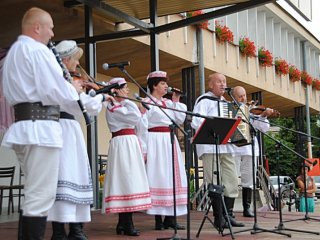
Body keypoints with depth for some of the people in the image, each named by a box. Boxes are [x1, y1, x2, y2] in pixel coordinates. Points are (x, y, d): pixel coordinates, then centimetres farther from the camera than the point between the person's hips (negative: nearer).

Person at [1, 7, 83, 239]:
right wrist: (74, 90, 4)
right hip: (41, 127, -10)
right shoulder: (37, 50, -9)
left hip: (24, 125, 10)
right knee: (41, 196, -9)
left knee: (34, 194, 16)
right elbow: (54, 91, -17)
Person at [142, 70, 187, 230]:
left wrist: (176, 102, 8)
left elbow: (180, 119, 11)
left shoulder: (168, 103, 17)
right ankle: (158, 218, -2)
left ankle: (170, 217, 10)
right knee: (158, 177, -7)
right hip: (155, 142, -7)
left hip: (170, 142, 7)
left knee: (172, 177, 5)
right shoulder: (146, 102, -5)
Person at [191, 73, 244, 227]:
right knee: (215, 184, -5)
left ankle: (229, 215, 10)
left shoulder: (225, 103, 23)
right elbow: (196, 122, -14)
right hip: (209, 147, -7)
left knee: (232, 181, 3)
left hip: (227, 147, 7)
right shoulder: (204, 101, -1)